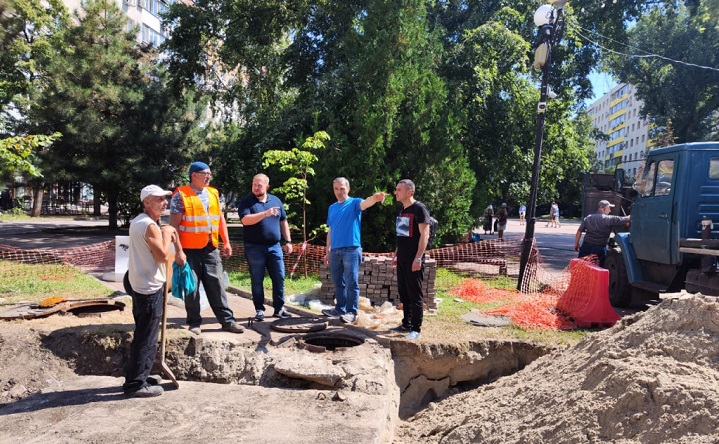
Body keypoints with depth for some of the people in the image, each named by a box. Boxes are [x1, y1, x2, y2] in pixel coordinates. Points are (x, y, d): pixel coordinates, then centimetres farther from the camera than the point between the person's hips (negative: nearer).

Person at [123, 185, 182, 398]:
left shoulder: (138, 222, 14)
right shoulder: (150, 226, -19)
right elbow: (163, 256, -22)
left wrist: (168, 234, 9)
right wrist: (166, 234, -9)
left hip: (140, 285, 11)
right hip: (150, 288, -11)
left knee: (143, 335, 20)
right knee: (146, 338, -3)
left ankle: (139, 375, 31)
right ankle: (136, 384, 4)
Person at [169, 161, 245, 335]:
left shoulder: (213, 193, 11)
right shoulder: (181, 195, -6)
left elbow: (220, 219, 16)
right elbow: (174, 224, -9)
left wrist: (226, 242, 9)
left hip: (211, 249, 5)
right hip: (190, 250, -5)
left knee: (217, 285, 8)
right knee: (192, 287, 4)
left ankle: (227, 320, 13)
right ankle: (194, 322, 16)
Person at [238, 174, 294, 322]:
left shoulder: (276, 200, 11)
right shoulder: (246, 201, -2)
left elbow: (283, 222, 15)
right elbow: (245, 220, -17)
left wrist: (288, 241, 9)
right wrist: (265, 213, -25)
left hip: (274, 247, 3)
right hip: (254, 248, -3)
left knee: (279, 278, 4)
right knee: (257, 280, 3)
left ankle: (279, 308, 15)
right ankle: (259, 310, 13)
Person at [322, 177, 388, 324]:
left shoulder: (354, 203, -3)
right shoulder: (332, 208, 16)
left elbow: (365, 203, -27)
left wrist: (375, 197, -50)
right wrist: (328, 251, 16)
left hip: (351, 249, -6)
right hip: (335, 250, 6)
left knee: (351, 283, -4)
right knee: (338, 283, 14)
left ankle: (352, 312, 2)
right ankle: (340, 309, 25)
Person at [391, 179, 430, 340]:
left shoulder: (419, 208, -10)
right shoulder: (402, 210, 15)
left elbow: (424, 235, -16)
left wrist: (418, 258, -21)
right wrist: (396, 254, 18)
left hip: (413, 260, -8)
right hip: (402, 260, 8)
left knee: (415, 295, -3)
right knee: (403, 293, 13)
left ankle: (416, 329, 5)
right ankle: (406, 324, 23)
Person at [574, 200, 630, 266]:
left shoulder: (588, 218, 8)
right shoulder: (609, 219, -9)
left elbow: (579, 231, 10)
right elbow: (627, 219, -8)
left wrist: (576, 243, 18)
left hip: (586, 246, 5)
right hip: (599, 249, -5)